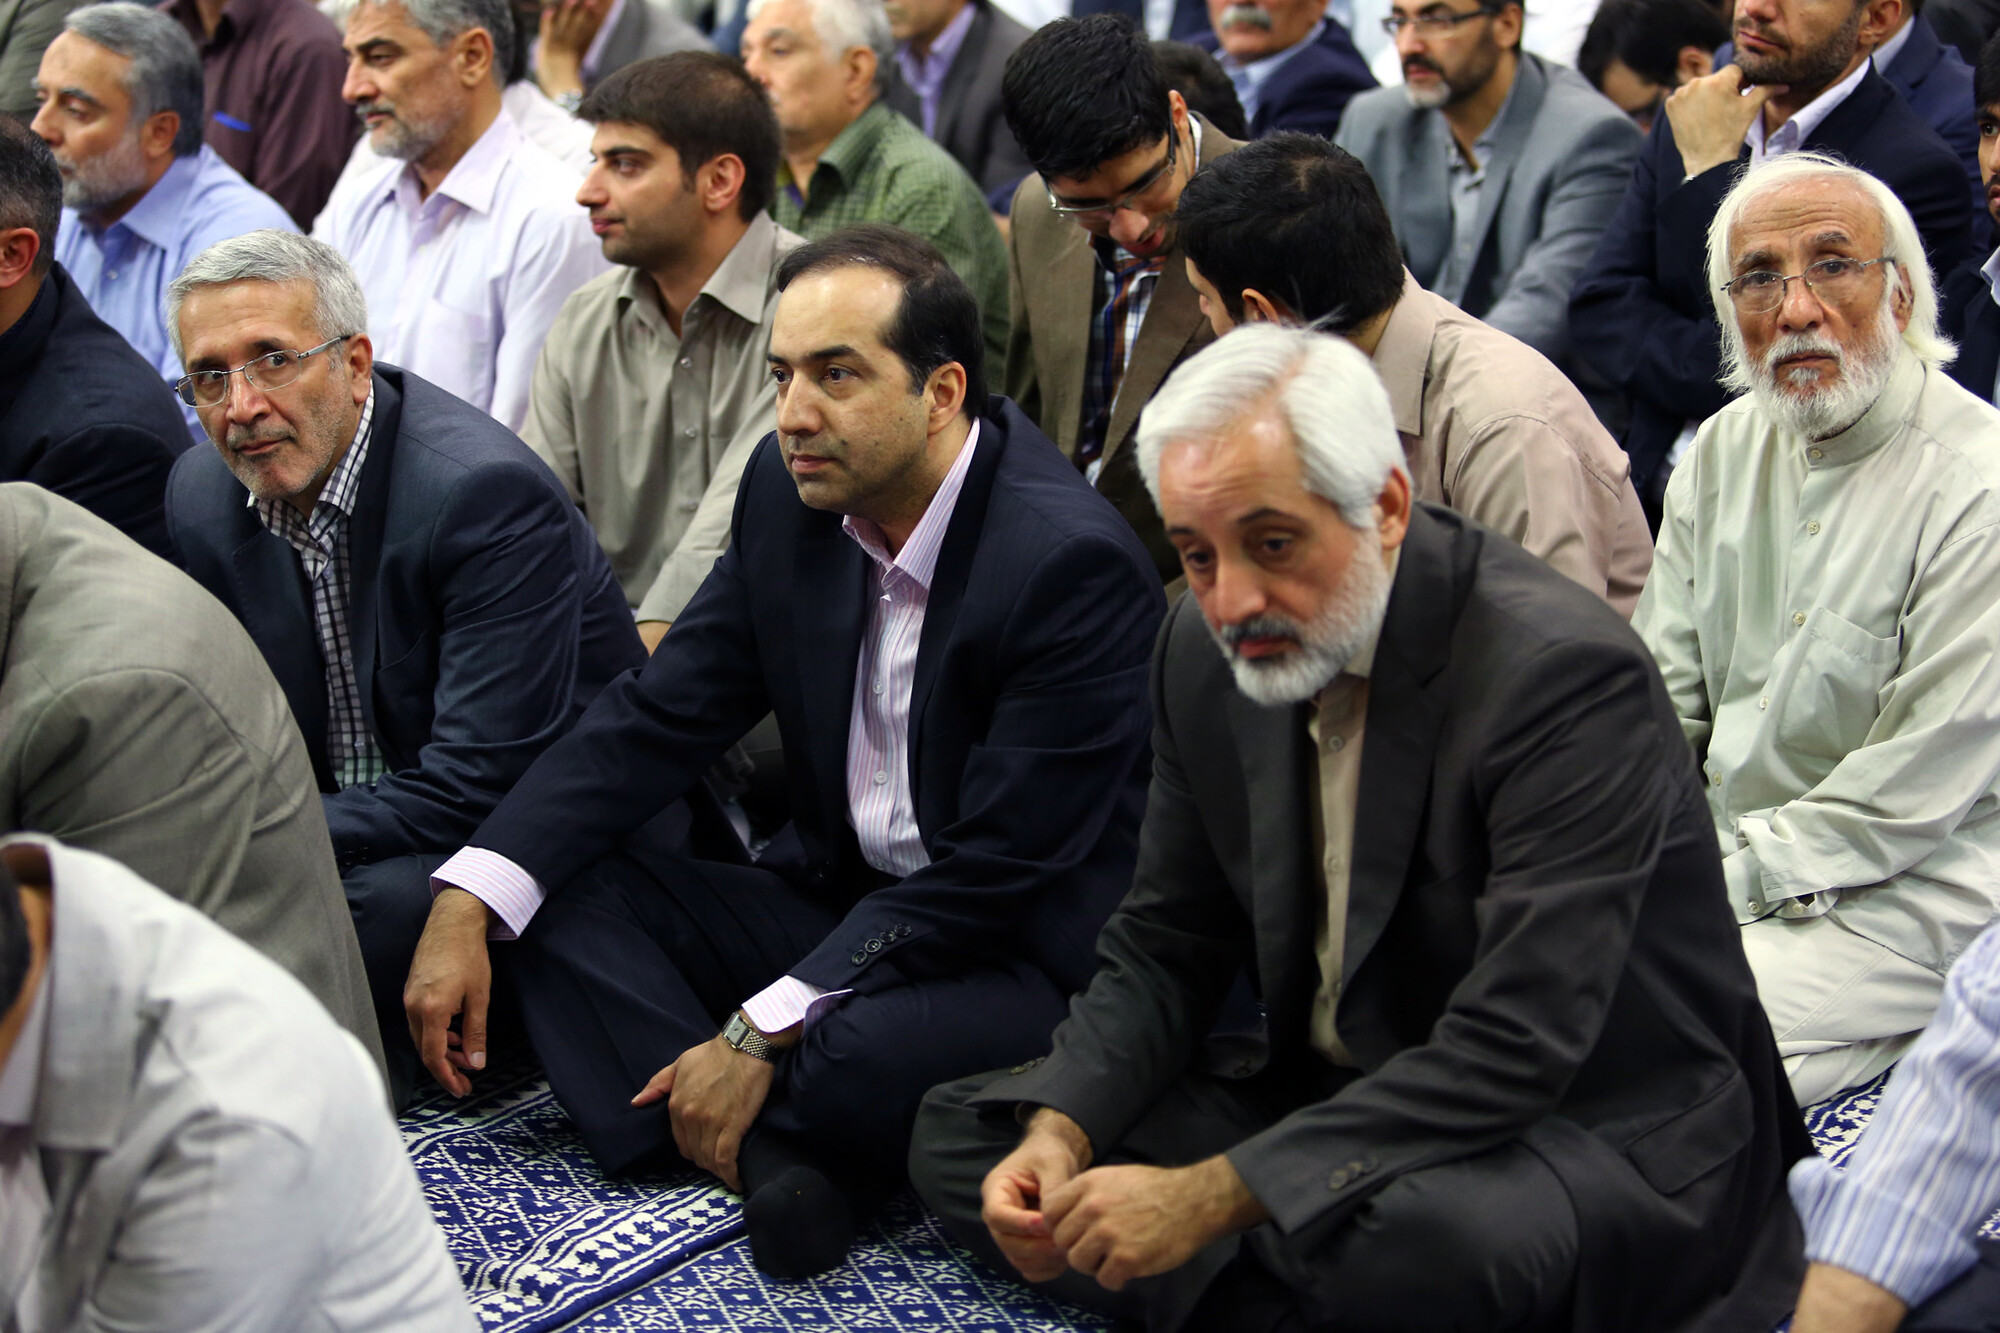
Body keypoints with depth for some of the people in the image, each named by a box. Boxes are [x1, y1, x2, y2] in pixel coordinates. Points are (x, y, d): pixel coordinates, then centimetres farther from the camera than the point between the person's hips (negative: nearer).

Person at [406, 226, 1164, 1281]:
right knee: (558, 887, -8)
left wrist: (762, 1033, -22)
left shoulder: (1075, 565, -23)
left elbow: (996, 870, -22)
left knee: (874, 1057, -38)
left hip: (1015, 952, -7)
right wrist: (466, 907, -11)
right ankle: (766, 1155, -23)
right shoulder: (792, 493, -1)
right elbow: (659, 718, 2)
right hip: (837, 905, 7)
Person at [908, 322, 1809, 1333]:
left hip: (1596, 1128, -7)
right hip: (1335, 1095, 7)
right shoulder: (1207, 651, -2)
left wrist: (1209, 1196, -31)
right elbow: (1164, 944, 7)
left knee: (1408, 1242, -40)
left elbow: (1515, 1049, -29)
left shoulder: (1565, 673, -25)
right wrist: (1060, 1131, -13)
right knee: (958, 1138, 1)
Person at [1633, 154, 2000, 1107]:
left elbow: (1913, 794, -17)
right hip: (1729, 845, 7)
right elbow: (1661, 693, 11)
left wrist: (1717, 891, -17)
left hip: (1905, 894, -7)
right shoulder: (1726, 447, 7)